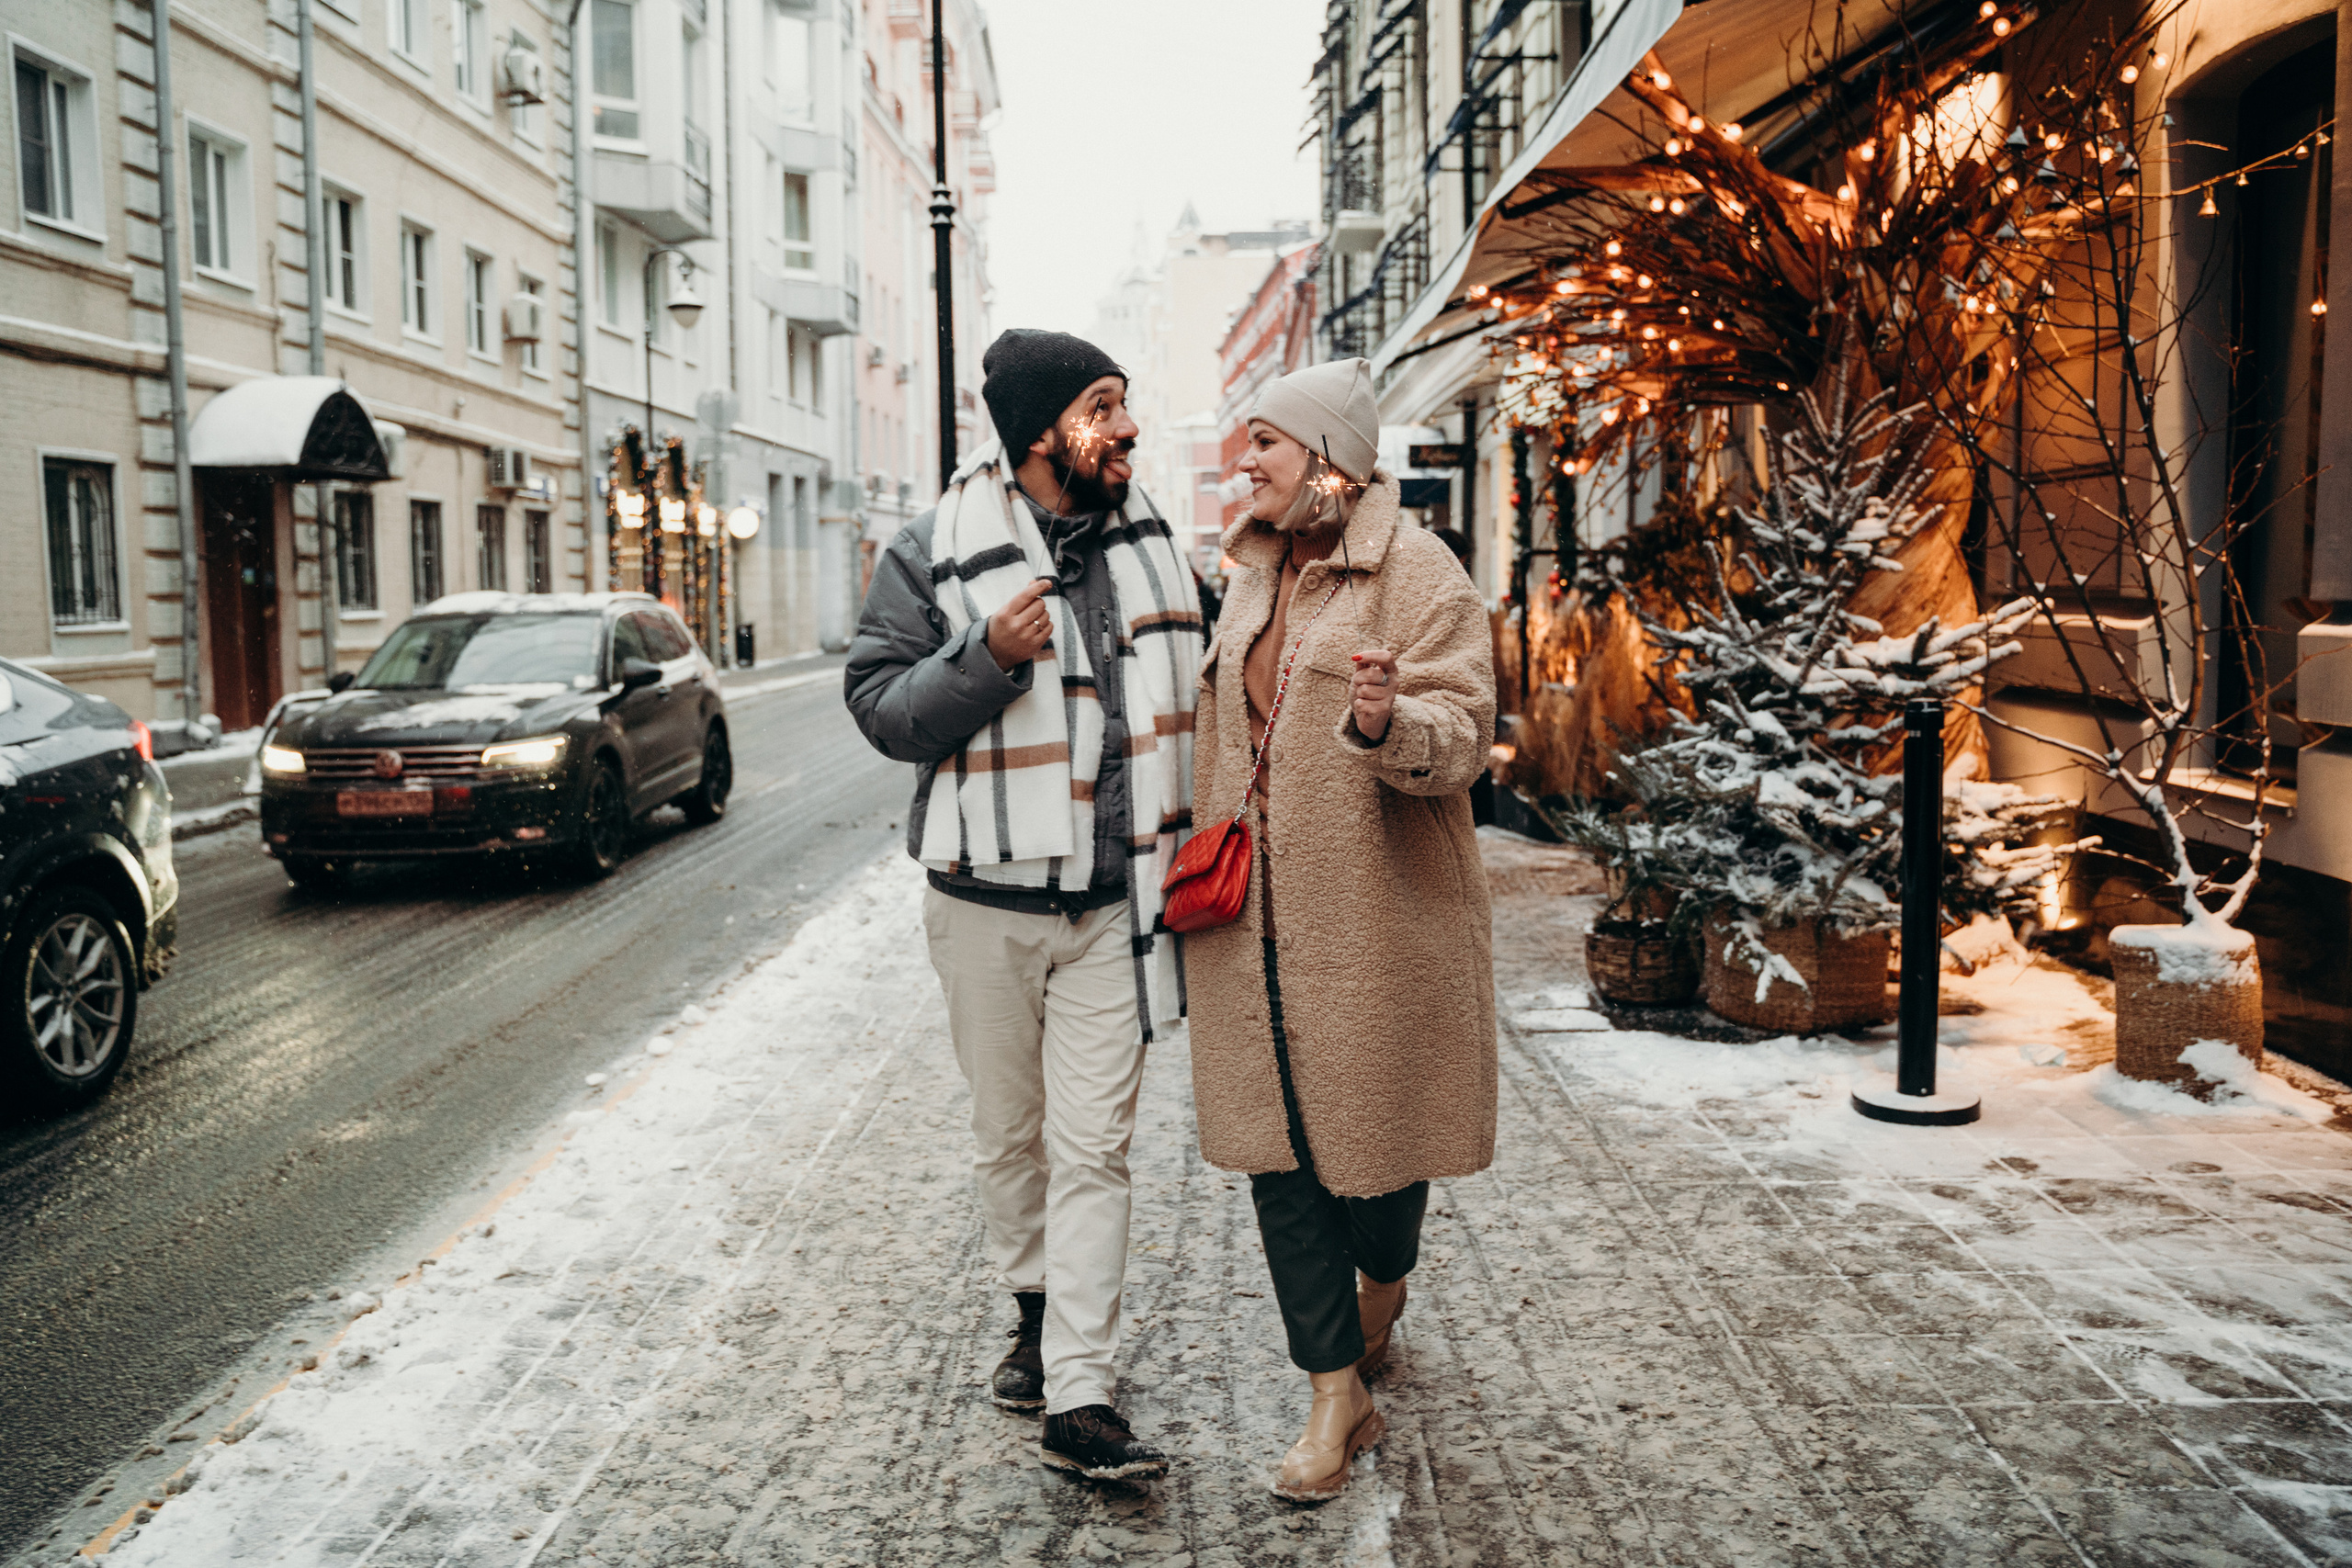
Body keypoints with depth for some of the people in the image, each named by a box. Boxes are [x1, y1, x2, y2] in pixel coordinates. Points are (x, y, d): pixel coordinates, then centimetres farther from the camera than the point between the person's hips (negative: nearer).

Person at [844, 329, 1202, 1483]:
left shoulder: (1147, 539, 7)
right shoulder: (934, 555, -6)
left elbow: (1184, 700, 18)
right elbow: (879, 706, -7)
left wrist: (1205, 837, 13)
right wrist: (988, 656, -23)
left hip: (1113, 901, 2)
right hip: (988, 898, -2)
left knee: (1094, 1146, -1)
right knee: (1008, 1134, 14)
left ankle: (1077, 1402, 3)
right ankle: (1037, 1308, 38)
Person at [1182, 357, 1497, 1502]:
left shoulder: (1417, 573, -10)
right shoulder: (1255, 574, 13)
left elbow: (1460, 732, -19)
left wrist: (1387, 723, -39)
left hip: (1378, 905, -6)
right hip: (1258, 913, 6)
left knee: (1374, 1118, 9)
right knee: (1276, 1134, 3)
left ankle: (1380, 1295, 41)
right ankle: (1336, 1392, 13)